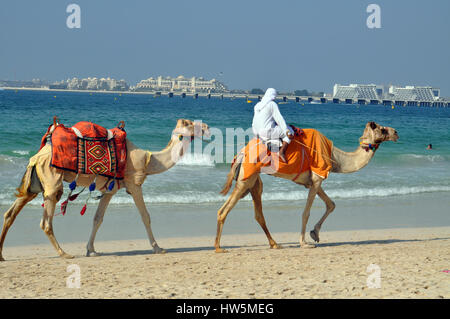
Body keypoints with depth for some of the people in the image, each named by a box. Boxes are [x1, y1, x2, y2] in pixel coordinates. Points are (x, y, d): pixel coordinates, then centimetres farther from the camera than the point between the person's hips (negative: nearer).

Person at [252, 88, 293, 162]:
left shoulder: (257, 105, 12)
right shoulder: (272, 104, -10)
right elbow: (279, 119, -13)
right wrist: (287, 132, -11)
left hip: (257, 132, 8)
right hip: (267, 132, -8)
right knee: (290, 130, 4)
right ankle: (282, 152, -6)